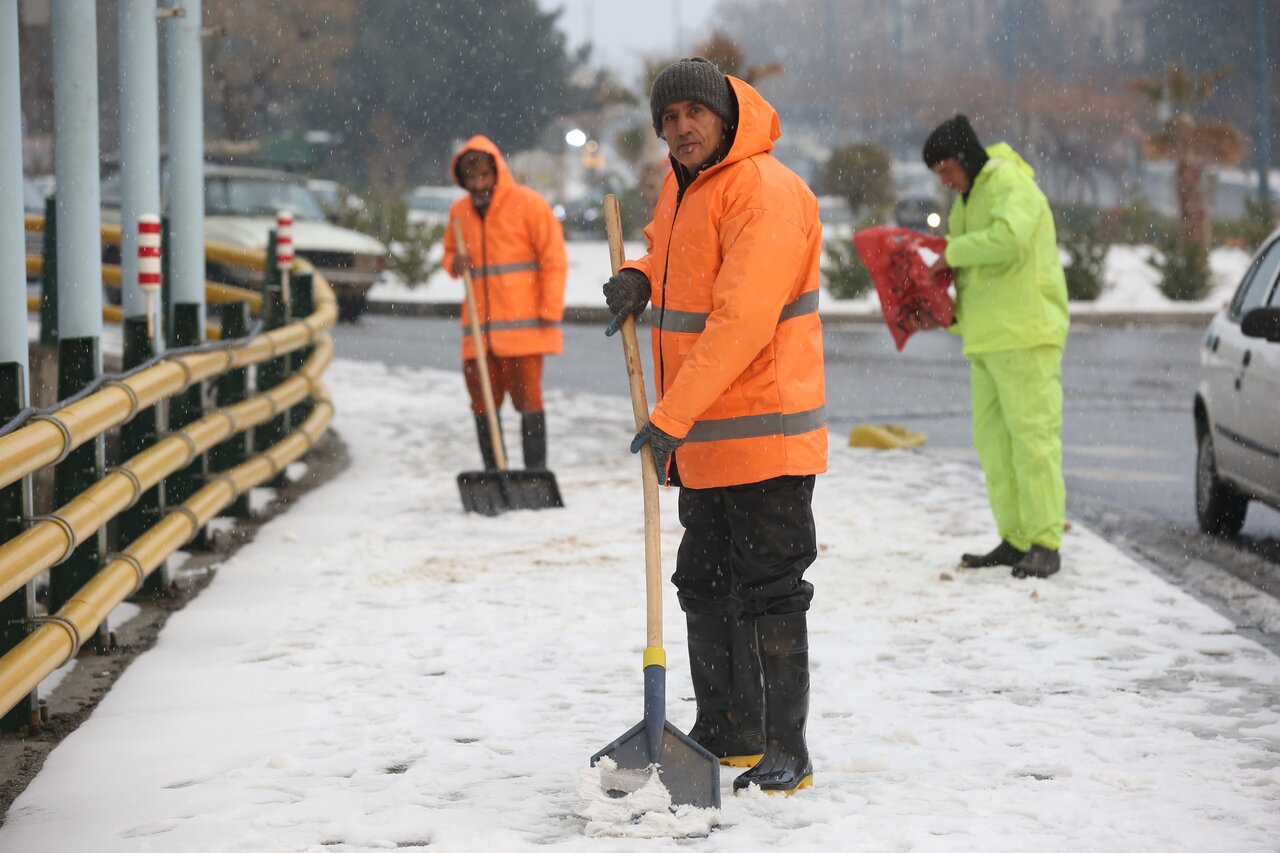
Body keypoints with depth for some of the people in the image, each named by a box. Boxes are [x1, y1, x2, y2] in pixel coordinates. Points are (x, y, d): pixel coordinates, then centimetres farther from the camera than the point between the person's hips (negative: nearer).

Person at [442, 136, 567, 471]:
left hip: (522, 324, -5)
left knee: (528, 400, -7)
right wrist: (454, 262, 1)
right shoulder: (459, 211, 11)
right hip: (479, 328, 5)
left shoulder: (528, 204, -5)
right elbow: (450, 252, 26)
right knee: (483, 405, 5)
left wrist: (550, 312, -9)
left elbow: (554, 260, -4)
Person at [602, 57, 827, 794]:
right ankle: (730, 733, 29)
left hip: (764, 434, -10)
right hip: (703, 437, 10)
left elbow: (740, 319, -27)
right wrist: (641, 277, 6)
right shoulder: (682, 186, 11)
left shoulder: (766, 192, -19)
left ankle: (787, 752, -1)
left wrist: (673, 416, -31)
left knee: (768, 593, -7)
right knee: (705, 586, 17)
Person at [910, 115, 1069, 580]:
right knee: (992, 440, 9)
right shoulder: (966, 202, 22)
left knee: (1032, 436, -9)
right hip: (986, 340, 10)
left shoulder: (1010, 184, -9)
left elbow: (1008, 237, -28)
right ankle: (1015, 541, 13)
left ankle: (1045, 544, -8)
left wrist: (953, 252, -13)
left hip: (1025, 334, -10)